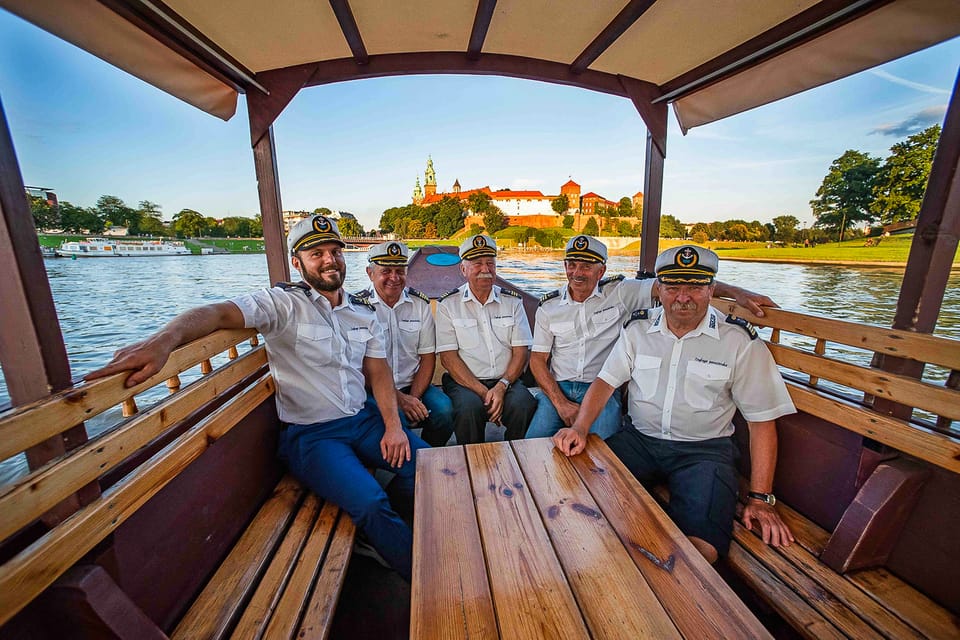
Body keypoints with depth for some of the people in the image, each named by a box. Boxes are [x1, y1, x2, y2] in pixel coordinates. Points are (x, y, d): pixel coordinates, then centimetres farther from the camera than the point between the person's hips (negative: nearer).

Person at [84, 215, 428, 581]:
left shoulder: (364, 314, 7)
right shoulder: (284, 303, -8)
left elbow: (379, 372, 4)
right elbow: (221, 314, -24)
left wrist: (393, 425, -8)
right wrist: (165, 339, -46)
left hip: (363, 420, 6)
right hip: (309, 434, -5)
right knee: (368, 504, -23)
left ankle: (379, 509, 22)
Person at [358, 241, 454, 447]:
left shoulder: (420, 303, 5)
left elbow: (428, 357, 4)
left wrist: (413, 398, -9)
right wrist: (399, 398, -16)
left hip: (413, 386, 3)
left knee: (444, 410, -23)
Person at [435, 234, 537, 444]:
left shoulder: (513, 301, 10)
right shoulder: (448, 304, 3)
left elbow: (520, 352, 4)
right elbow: (448, 357, -4)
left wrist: (501, 387, -13)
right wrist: (483, 392, -13)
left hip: (506, 381, 2)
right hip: (464, 381, -1)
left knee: (523, 405, -28)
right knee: (470, 407, -32)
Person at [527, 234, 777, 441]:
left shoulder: (619, 292, 2)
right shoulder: (548, 307, 6)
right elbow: (538, 360, 4)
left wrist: (734, 291, -16)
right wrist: (561, 403, -7)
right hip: (557, 389, 2)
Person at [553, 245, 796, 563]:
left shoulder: (739, 340, -5)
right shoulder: (638, 327, 2)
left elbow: (762, 420, -2)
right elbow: (605, 381, -2)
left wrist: (761, 499, -5)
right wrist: (580, 427, -19)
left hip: (705, 448, -1)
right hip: (640, 439, 2)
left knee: (702, 548, -26)